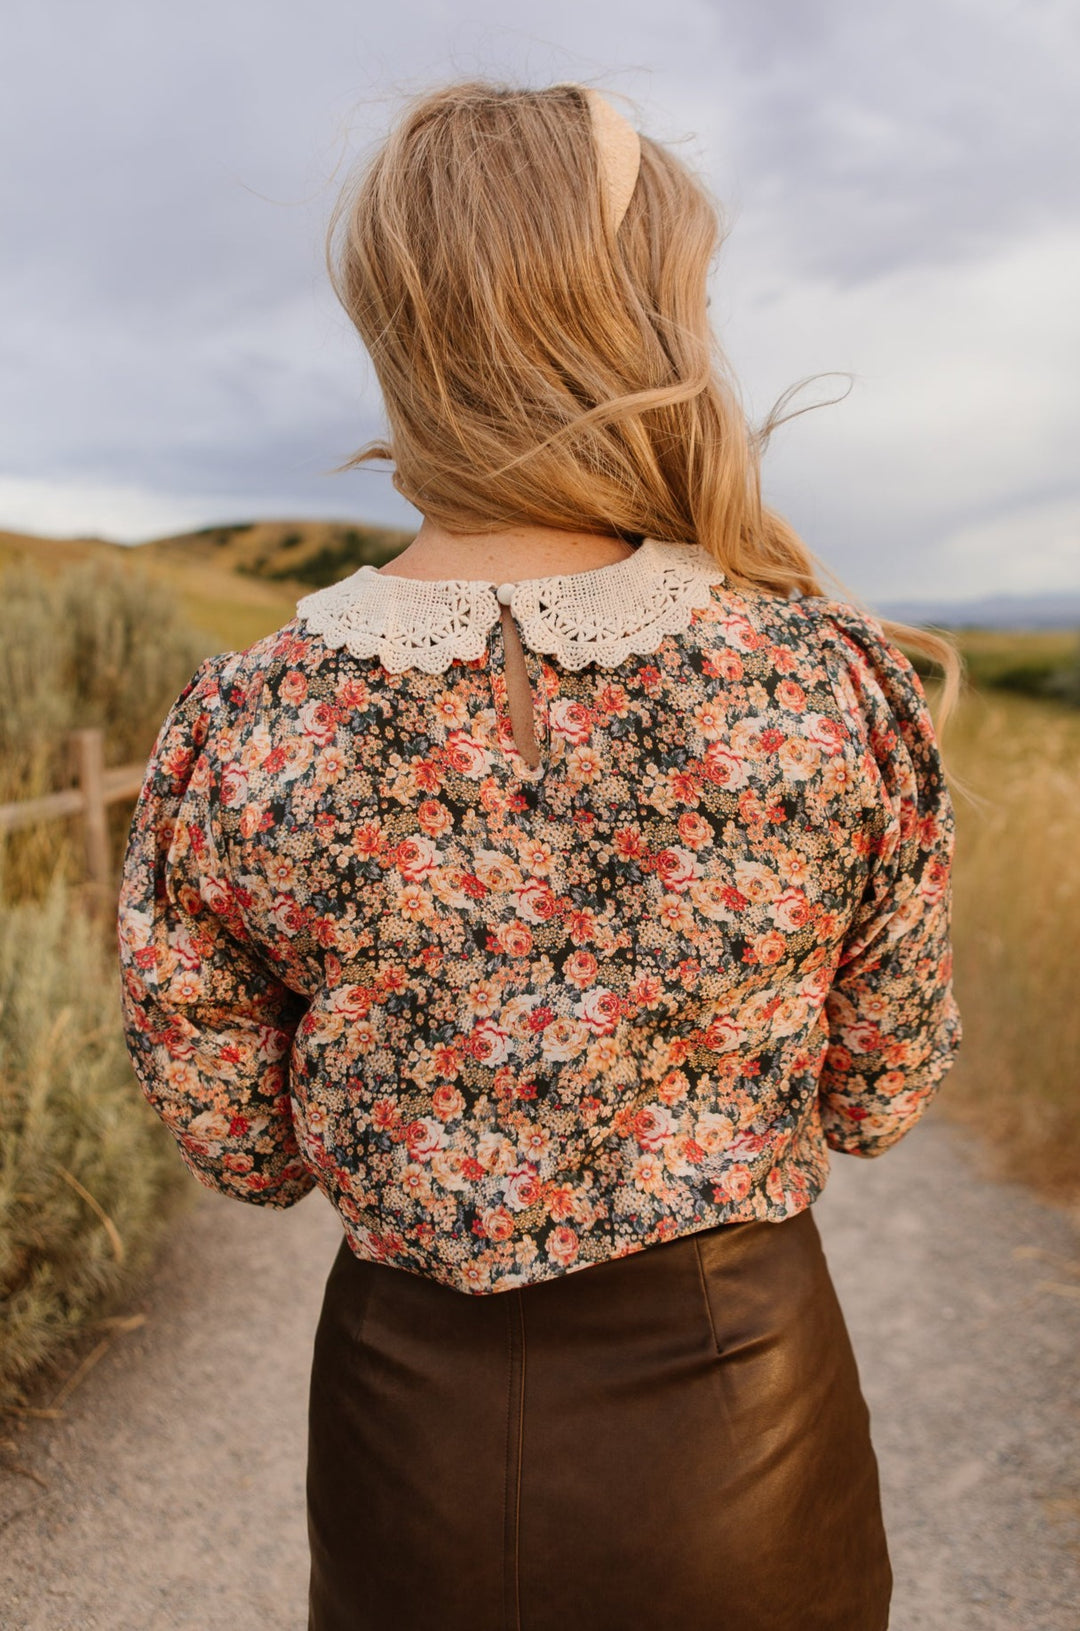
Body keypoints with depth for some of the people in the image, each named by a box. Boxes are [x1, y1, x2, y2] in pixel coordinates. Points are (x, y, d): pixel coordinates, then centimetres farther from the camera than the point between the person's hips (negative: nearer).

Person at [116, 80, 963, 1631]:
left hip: (410, 1424, 1)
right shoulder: (836, 677, -21)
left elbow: (241, 1147, -5)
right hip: (743, 1421, 0)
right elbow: (882, 1097, -6)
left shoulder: (229, 733, -18)